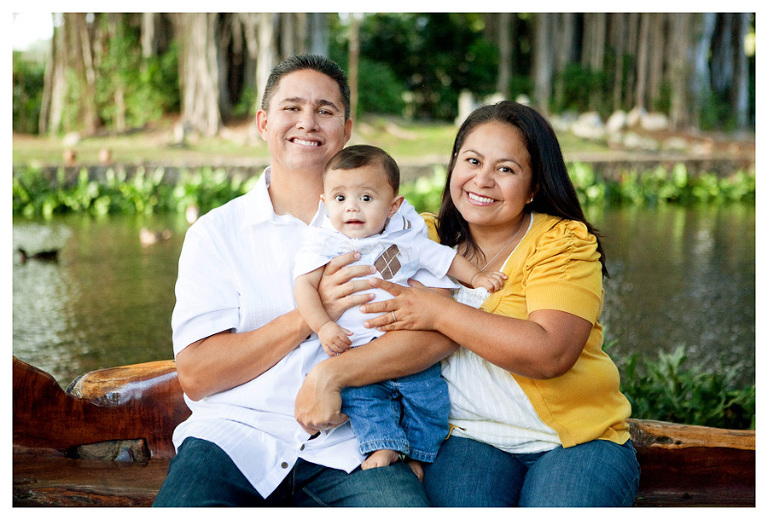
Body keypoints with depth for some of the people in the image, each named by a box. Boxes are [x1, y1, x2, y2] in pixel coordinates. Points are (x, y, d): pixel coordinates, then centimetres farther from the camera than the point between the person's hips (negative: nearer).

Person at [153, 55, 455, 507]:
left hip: (345, 442, 0)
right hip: (235, 431, 0)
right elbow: (196, 375, -1)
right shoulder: (216, 232, 9)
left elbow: (440, 333, -5)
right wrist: (308, 316, -10)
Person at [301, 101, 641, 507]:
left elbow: (550, 353, -19)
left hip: (576, 438, -1)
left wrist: (439, 312, -18)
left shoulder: (564, 243, -4)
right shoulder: (425, 239, 8)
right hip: (467, 437, 1)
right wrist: (328, 372, -18)